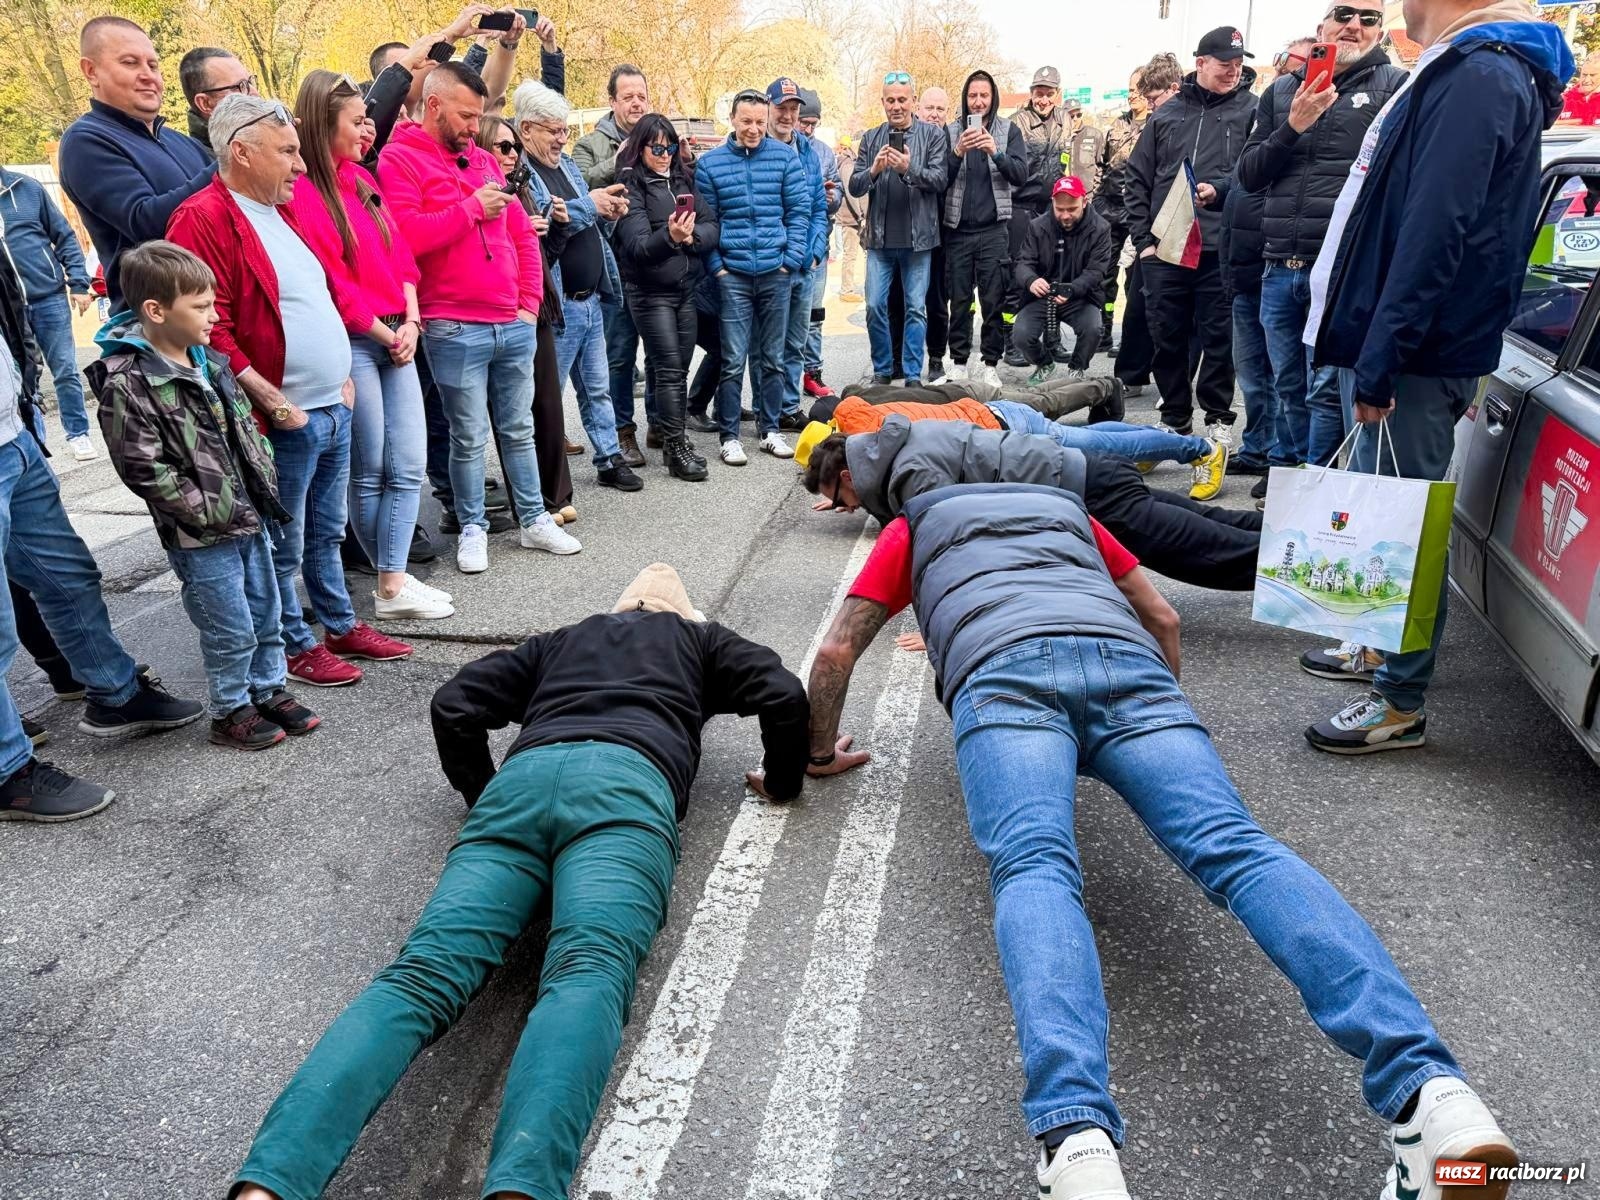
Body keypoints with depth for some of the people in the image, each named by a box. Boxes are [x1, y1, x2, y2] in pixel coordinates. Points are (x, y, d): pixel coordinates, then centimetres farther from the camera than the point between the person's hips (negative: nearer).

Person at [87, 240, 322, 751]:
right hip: (200, 536, -7)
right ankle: (230, 712, 22)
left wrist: (265, 486, 7)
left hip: (249, 517, 7)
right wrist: (214, 513, -18)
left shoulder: (207, 360, 7)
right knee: (232, 632, 3)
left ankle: (269, 691, 34)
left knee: (266, 616, 17)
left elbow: (246, 426, 17)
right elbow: (144, 468, -19)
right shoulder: (126, 382, -17)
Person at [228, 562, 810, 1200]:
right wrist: (782, 781, 32)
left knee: (424, 968, -17)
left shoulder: (558, 641, 39)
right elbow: (785, 695, 17)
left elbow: (454, 703, 28)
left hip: (523, 778, 3)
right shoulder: (702, 638, 34)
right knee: (587, 972, -26)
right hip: (624, 785, -2)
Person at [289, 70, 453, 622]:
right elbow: (330, 283, -13)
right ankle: (390, 583, 14)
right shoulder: (302, 192, -9)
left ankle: (394, 582, 6)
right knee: (369, 470, 3)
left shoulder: (361, 178, 15)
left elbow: (400, 255, 13)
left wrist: (410, 323, 0)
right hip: (353, 343, -7)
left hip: (396, 339, 7)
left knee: (409, 466, 2)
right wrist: (384, 333, -8)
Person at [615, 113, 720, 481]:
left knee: (678, 368, 8)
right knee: (669, 369, -7)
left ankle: (669, 434, 16)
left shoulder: (683, 180, 11)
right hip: (651, 293, -5)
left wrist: (691, 236, -17)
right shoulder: (631, 186, -5)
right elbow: (636, 245, -16)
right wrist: (670, 236, -33)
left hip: (687, 288, 5)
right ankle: (677, 450, -5)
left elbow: (711, 227, 4)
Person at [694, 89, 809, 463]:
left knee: (772, 358, 10)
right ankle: (729, 436, 7)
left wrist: (791, 260, -5)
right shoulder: (710, 163, 2)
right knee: (733, 360, -3)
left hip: (776, 273, 1)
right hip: (733, 274, -1)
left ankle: (770, 429, 22)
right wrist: (716, 266, -5)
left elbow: (799, 211, 3)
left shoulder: (785, 157, 3)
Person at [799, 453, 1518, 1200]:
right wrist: (1163, 719, 55)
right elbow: (1163, 619, 42)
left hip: (1005, 669, -2)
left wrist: (823, 753, 41)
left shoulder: (909, 529, 34)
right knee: (1235, 845, -17)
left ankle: (1076, 1134, -52)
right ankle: (1425, 1085, -40)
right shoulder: (1066, 507, 43)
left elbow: (836, 651, 27)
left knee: (1033, 867, -25)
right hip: (1127, 662, 3)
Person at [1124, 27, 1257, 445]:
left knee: (1218, 336, 1)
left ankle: (1219, 417, 14)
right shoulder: (1166, 114, 13)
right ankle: (1174, 418, 19)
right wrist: (1143, 238, 5)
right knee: (1167, 336, 6)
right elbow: (1138, 179, 13)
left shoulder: (1250, 110, 7)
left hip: (1220, 248, -2)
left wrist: (1220, 189, -18)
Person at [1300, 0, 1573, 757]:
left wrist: (1379, 363, -25)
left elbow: (1433, 234, -24)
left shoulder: (1478, 76, -15)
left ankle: (1401, 706, 6)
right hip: (1394, 347, 10)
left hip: (1414, 357, -10)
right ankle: (1380, 647, 34)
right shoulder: (1460, 70, 18)